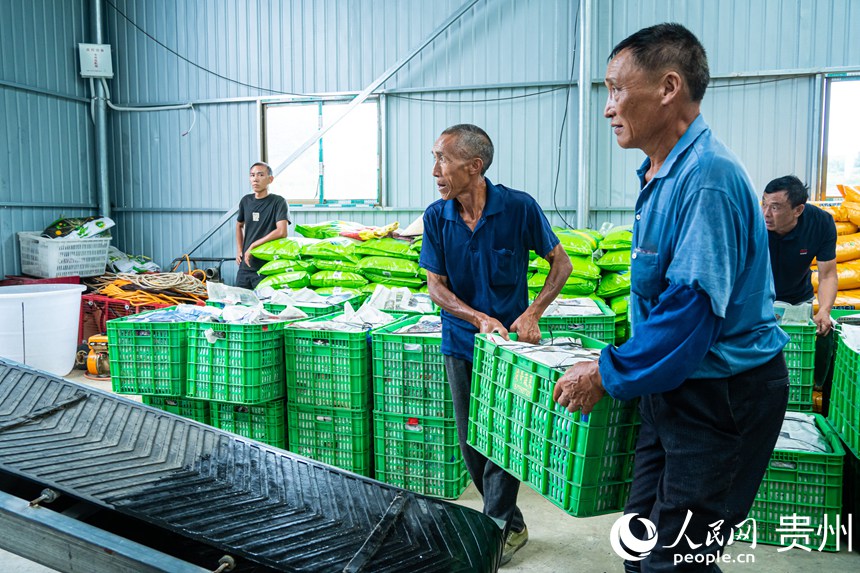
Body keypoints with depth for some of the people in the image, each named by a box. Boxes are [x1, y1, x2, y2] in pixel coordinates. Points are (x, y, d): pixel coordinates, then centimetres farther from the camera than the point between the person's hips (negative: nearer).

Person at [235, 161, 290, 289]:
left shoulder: (278, 202, -8)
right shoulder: (246, 201, 9)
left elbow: (281, 232, -21)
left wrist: (253, 246, -15)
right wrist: (239, 250, 15)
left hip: (266, 266, -5)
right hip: (245, 265, 6)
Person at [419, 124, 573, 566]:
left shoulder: (519, 208, -15)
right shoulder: (436, 216, -6)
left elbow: (561, 263, -5)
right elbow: (435, 285, -3)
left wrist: (531, 314, -18)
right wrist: (479, 318, -18)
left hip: (509, 339, -4)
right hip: (461, 341, 4)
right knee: (470, 441, 11)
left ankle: (496, 529, 19)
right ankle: (510, 523, 31)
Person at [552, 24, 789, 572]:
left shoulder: (707, 176, -23)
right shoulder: (662, 172, 9)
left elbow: (693, 308, -26)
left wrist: (608, 374, -17)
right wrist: (615, 363, 13)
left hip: (724, 398, -9)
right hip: (675, 387, 10)